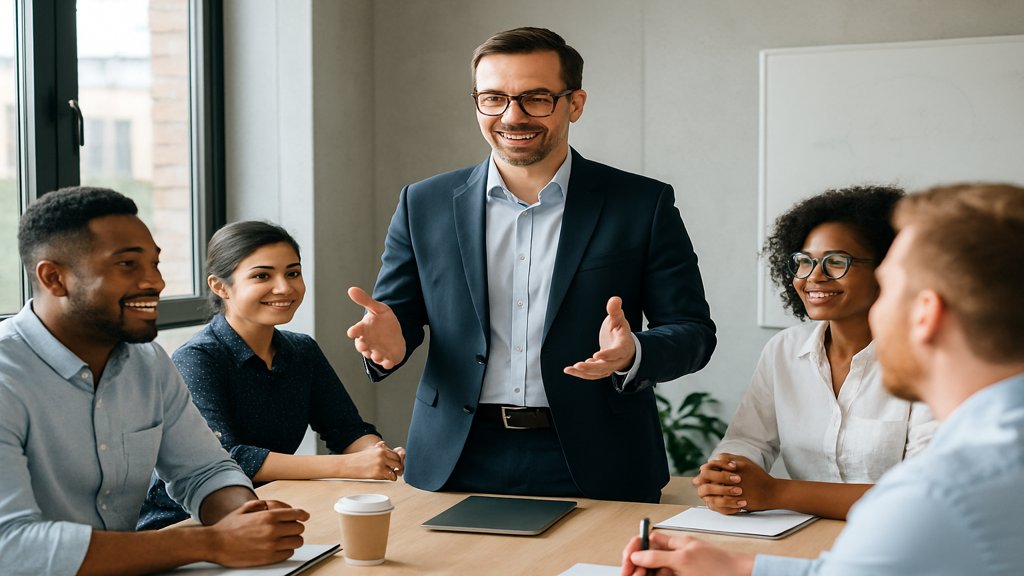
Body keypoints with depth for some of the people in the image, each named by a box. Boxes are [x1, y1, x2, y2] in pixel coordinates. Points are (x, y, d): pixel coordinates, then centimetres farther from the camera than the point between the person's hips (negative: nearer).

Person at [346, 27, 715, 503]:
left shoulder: (643, 205, -2)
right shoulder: (424, 205, 5)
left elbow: (693, 330, -2)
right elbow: (397, 311, 9)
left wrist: (632, 355, -24)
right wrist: (390, 339, -15)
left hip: (592, 468, -1)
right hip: (457, 466, 2)